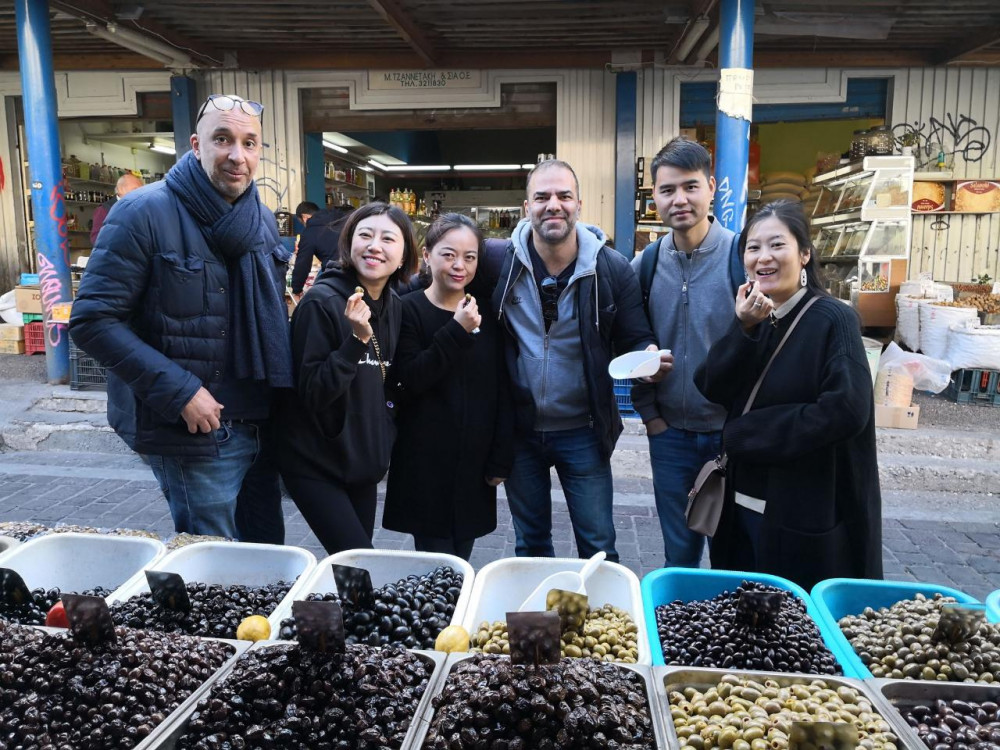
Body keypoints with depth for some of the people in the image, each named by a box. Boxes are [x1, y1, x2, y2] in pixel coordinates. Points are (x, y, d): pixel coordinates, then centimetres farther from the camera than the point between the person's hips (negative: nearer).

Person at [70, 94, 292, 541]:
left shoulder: (263, 221, 6)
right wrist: (179, 391, -22)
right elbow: (93, 321, -16)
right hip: (192, 432, -6)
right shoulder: (144, 214, -14)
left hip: (261, 424, 7)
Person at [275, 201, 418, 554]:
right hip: (316, 464, -6)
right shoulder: (321, 302, -18)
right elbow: (313, 393, -21)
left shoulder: (394, 306, 4)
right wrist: (357, 337, -29)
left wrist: (384, 439, 8)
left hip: (364, 460, 6)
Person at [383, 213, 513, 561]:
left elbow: (502, 391, 6)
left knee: (461, 557, 13)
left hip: (474, 460, 3)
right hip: (426, 461, -3)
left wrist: (501, 459, 3)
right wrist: (457, 332, -22)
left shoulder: (485, 313, 6)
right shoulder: (410, 309, -4)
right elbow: (409, 380, -16)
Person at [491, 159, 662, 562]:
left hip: (582, 431, -1)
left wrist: (649, 357, -24)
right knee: (530, 544, 20)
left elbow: (635, 340, -3)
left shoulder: (612, 269, -8)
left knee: (598, 545, 10)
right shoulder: (501, 262, -7)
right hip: (518, 428, 1)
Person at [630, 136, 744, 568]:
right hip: (670, 432, 3)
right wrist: (648, 414, 4)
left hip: (732, 432, -3)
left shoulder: (743, 256, -11)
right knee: (679, 554, 16)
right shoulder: (645, 266, 1)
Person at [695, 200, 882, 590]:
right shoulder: (750, 317, 6)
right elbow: (712, 388, -3)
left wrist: (746, 431, -15)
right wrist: (744, 328, -18)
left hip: (807, 514, -6)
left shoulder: (832, 319, -12)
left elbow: (846, 410, -22)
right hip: (743, 505, 6)